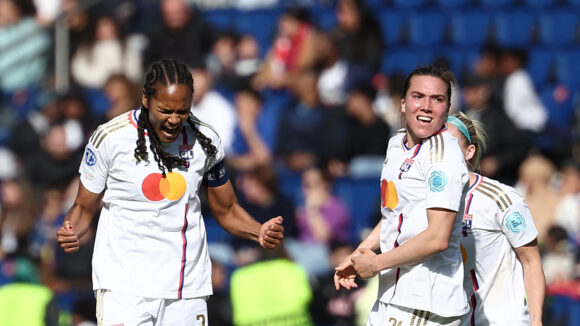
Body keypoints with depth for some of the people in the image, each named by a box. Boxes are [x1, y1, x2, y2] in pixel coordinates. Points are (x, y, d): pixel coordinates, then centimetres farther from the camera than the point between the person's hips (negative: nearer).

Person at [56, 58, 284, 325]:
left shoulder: (205, 140, 3)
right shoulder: (110, 138, -6)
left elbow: (226, 210, 15)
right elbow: (84, 207, 5)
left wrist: (260, 232, -5)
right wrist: (70, 232, -17)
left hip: (188, 291, 3)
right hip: (124, 284, -3)